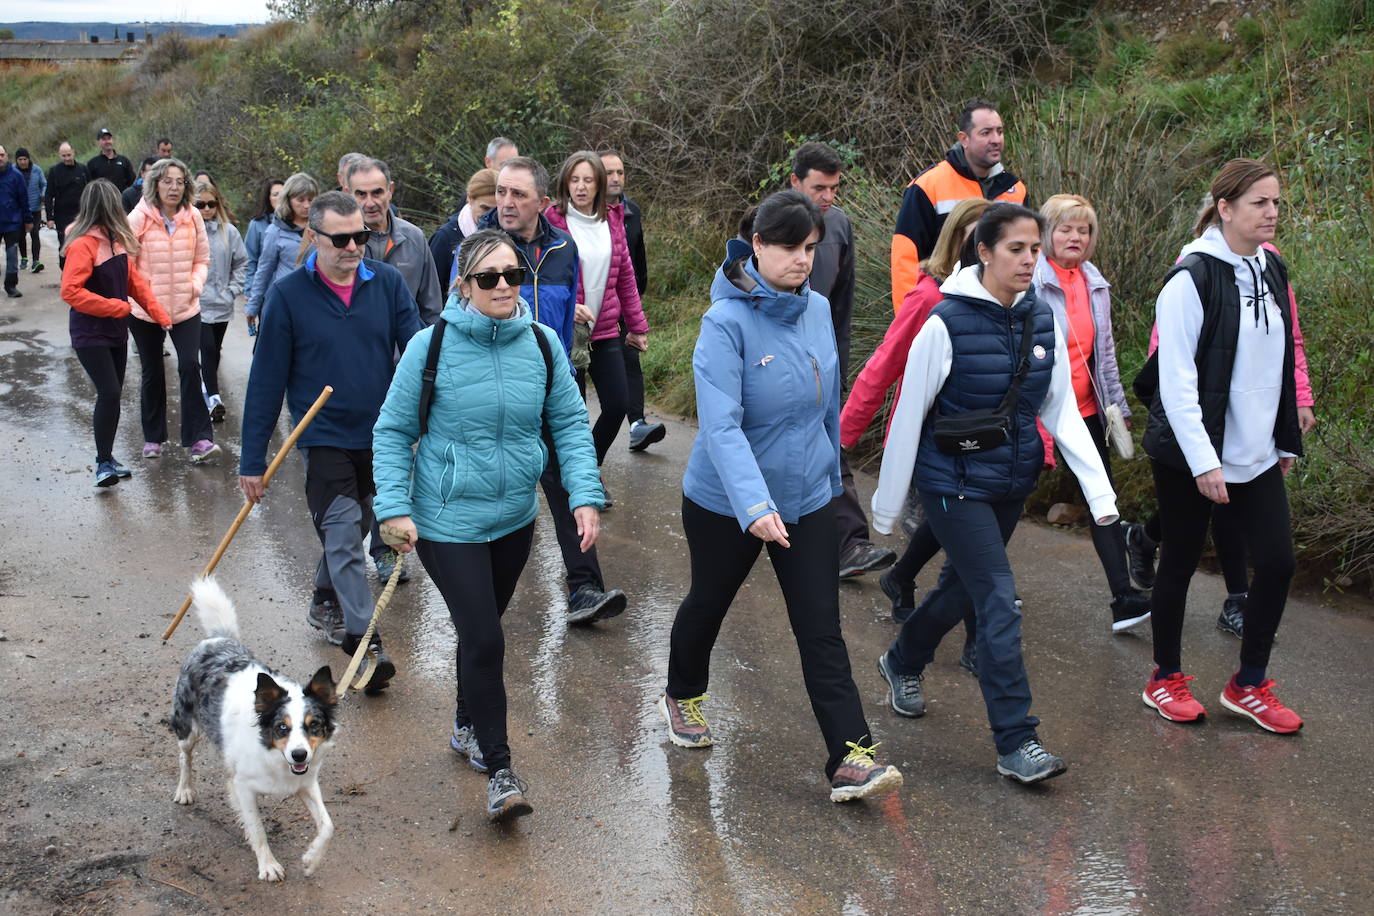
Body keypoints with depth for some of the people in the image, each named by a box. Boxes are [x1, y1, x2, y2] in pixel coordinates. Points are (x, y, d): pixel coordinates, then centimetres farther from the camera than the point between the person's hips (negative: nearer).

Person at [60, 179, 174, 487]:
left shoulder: (115, 241, 8)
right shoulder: (82, 245, -17)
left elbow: (135, 281, 13)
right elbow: (70, 291, -24)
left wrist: (161, 315, 7)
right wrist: (116, 307, -21)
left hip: (116, 332, 8)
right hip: (90, 334, -8)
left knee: (112, 394, 13)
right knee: (109, 393, -16)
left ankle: (106, 456, 25)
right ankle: (103, 463, -7)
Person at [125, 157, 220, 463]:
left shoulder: (193, 217, 0)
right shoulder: (139, 218, -9)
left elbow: (202, 259, 9)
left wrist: (196, 284, -7)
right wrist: (138, 291, -13)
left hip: (185, 309, 1)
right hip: (145, 310, -1)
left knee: (190, 366, -14)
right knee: (152, 373, 12)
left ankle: (199, 438, -10)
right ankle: (152, 438, 26)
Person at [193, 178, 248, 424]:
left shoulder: (229, 231, 2)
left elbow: (241, 263, 11)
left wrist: (233, 289, 3)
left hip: (221, 303, 3)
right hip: (197, 303, -3)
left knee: (215, 350, 13)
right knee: (208, 348, -12)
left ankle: (207, 385, 31)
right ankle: (214, 397, -13)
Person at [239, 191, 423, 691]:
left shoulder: (387, 282, -4)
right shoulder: (288, 294, -9)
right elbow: (266, 380, -6)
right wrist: (252, 459, -5)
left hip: (379, 436, 4)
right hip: (324, 438, -4)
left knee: (350, 530, 20)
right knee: (343, 537, -9)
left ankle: (325, 602, 42)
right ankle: (365, 644, -6)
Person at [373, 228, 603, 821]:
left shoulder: (542, 344, -4)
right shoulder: (431, 347, -14)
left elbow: (570, 423, 2)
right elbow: (393, 432, -6)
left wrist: (585, 496, -9)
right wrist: (394, 507, -14)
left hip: (515, 518, 4)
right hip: (448, 522, -4)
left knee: (484, 629, 20)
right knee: (484, 639, -8)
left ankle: (467, 726, 43)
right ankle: (499, 771, 3)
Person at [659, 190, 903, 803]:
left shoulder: (818, 310, -2)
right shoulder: (727, 322, -21)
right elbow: (721, 424, -32)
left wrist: (831, 474, 17)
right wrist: (754, 505, -43)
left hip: (807, 499, 4)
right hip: (726, 501, -4)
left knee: (822, 629, -2)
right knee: (708, 603, 20)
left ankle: (850, 758, -1)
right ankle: (682, 697, 47)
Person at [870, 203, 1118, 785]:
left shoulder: (1042, 321, 1)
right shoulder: (947, 322, -16)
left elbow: (1063, 412, 3)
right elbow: (909, 416, -10)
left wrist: (1100, 490, -6)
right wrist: (887, 506, -4)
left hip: (1013, 482, 6)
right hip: (954, 484, -6)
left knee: (962, 586, 20)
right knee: (999, 600, -12)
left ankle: (903, 663, 47)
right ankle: (1016, 743, -5)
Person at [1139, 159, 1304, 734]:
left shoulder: (1271, 272, 8)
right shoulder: (1193, 279, -15)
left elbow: (1279, 365, 16)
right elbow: (1177, 379, -18)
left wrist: (1286, 440, 15)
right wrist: (1203, 462, -20)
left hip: (1256, 455, 7)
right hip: (1189, 455, -6)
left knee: (1278, 562, 2)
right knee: (1180, 563, 7)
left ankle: (1248, 686, 18)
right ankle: (1165, 680, 24)